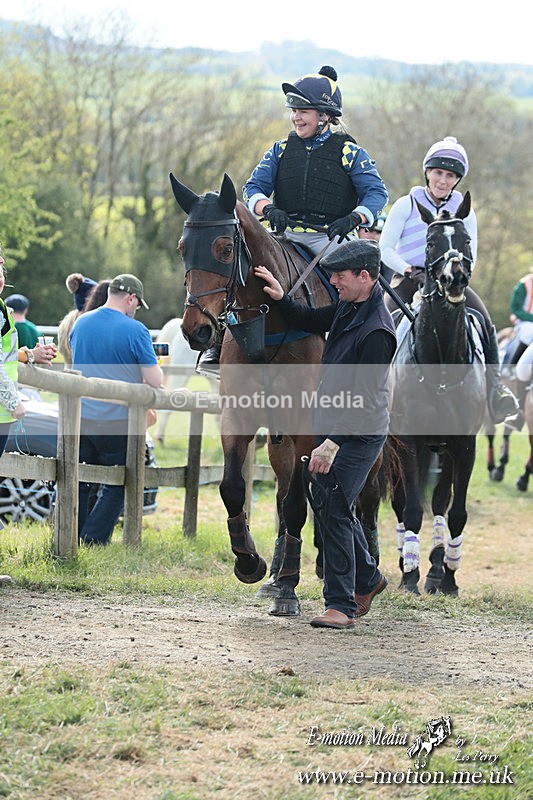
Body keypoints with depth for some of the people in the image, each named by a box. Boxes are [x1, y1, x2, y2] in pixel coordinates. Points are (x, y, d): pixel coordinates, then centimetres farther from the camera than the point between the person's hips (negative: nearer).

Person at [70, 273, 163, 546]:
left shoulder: (80, 323, 6)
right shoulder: (135, 331, -12)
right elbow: (155, 381, -11)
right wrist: (154, 364, 10)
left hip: (80, 420, 5)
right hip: (116, 422, -5)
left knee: (78, 483, 14)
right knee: (116, 486, 8)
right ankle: (92, 541, 1)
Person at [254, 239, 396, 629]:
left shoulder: (377, 331, -23)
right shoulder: (349, 307, 5)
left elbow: (363, 399, -26)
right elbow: (311, 322, 22)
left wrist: (332, 443, -29)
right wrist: (281, 299, 4)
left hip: (359, 435, -9)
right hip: (332, 426, 10)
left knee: (334, 512, -11)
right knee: (335, 506, 19)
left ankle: (341, 604, -6)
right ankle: (367, 578, 37)